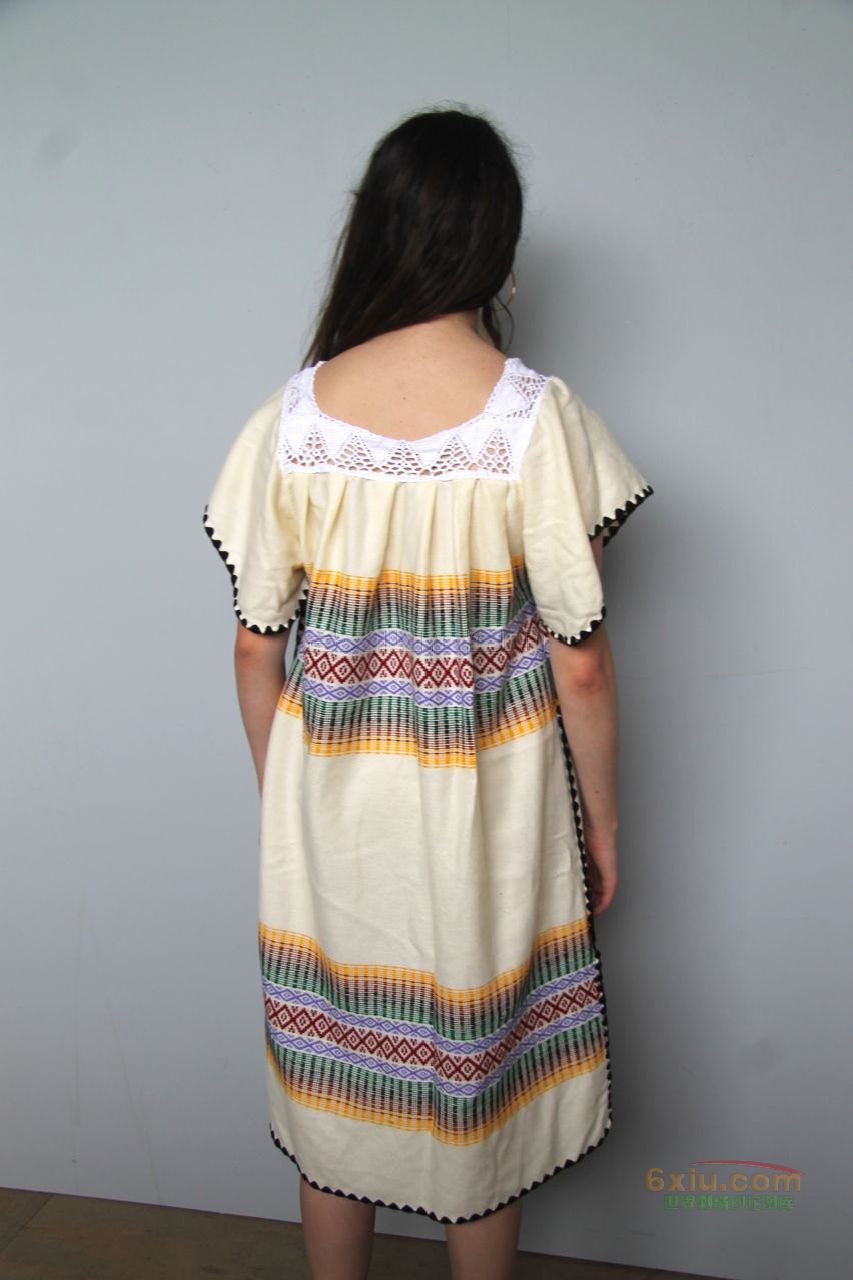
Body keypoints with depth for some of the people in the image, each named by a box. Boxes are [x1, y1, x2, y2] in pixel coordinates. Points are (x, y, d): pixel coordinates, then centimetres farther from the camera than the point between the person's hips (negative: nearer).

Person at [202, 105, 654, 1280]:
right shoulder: (540, 417, -15)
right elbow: (579, 662, -13)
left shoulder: (289, 418, -8)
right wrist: (601, 824, 2)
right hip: (488, 812, -2)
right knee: (483, 1087, 19)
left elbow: (256, 649, -3)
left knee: (333, 1078, 22)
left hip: (328, 805, 2)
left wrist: (282, 801, 12)